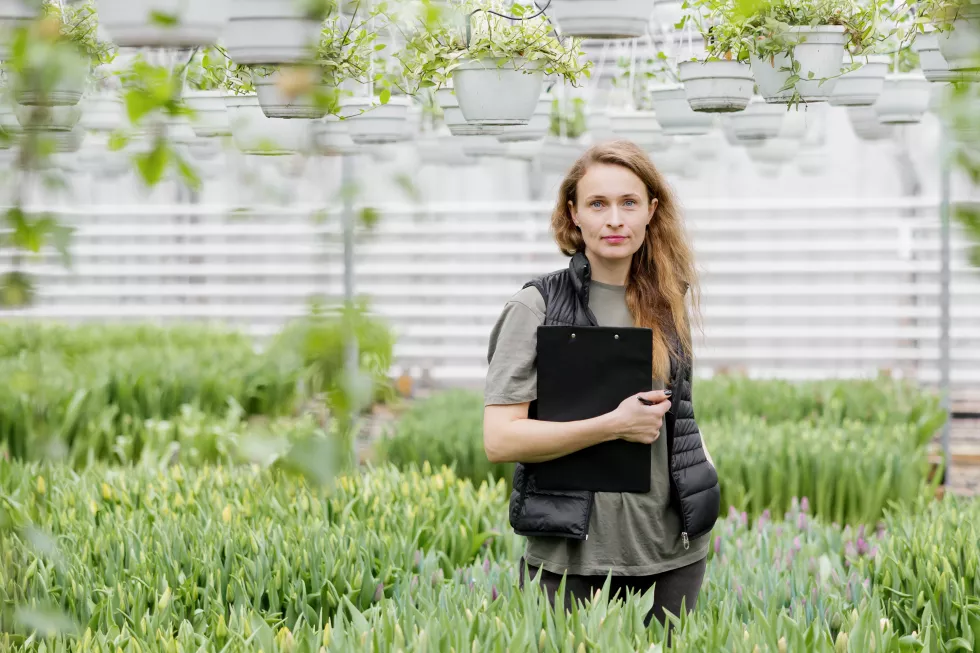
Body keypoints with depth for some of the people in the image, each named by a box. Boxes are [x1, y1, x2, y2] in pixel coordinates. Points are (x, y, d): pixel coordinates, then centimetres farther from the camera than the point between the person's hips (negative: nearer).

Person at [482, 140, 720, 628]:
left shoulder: (667, 304, 8)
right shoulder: (538, 307, -7)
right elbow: (499, 439, -14)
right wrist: (614, 425, -17)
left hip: (671, 554, 4)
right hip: (571, 558, -4)